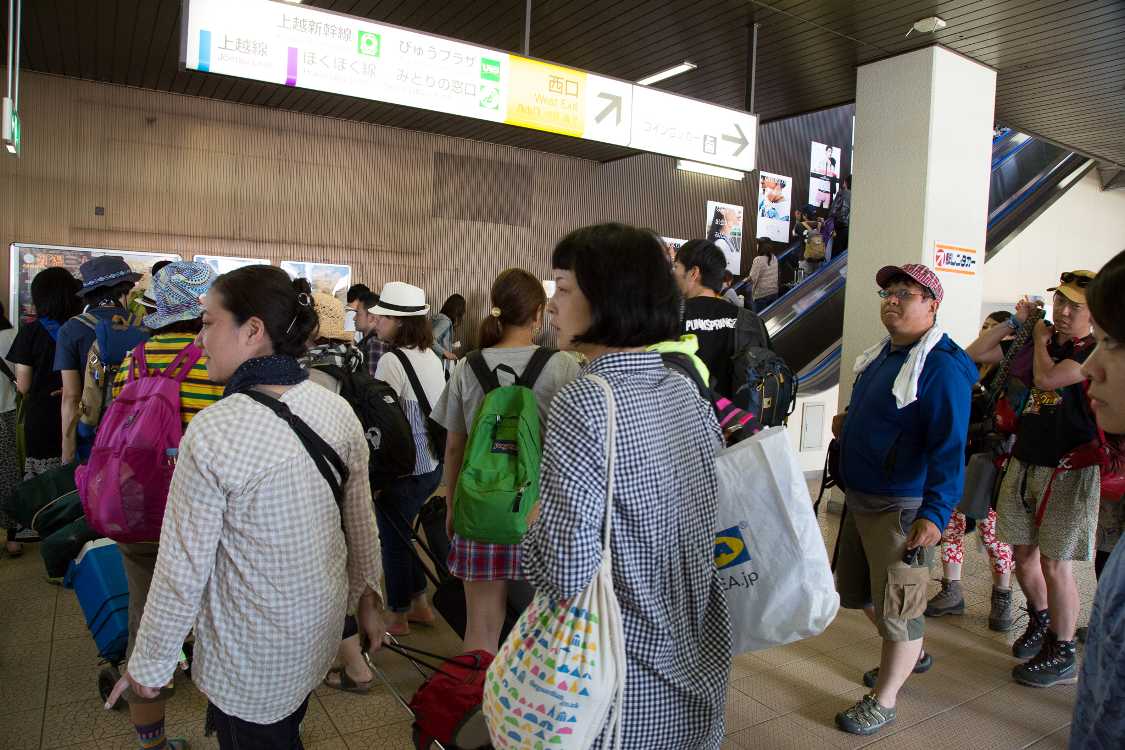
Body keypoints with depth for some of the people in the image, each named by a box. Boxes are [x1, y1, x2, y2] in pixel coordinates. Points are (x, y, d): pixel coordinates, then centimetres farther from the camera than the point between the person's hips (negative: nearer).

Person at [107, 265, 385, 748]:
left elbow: (183, 568, -18)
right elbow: (362, 523, 0)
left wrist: (149, 665, -3)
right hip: (321, 624, 5)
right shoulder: (339, 410, -10)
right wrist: (366, 597, 15)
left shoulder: (211, 433, -25)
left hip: (252, 657, -5)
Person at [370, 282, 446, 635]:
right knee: (403, 534, 22)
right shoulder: (431, 356, 7)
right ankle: (419, 605, 34)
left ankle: (397, 616, 24)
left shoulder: (392, 360, -19)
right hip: (433, 463, 8)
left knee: (393, 540, 8)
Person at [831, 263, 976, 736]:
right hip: (860, 499, 10)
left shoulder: (941, 366, -18)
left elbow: (949, 446, -24)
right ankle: (910, 656, 46)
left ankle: (883, 700, 22)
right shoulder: (884, 353, 9)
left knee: (896, 604, 4)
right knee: (857, 589, 22)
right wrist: (848, 420, 6)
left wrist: (936, 513, -30)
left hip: (902, 507, -10)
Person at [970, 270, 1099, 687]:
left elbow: (1047, 378, -23)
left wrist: (1041, 339, -5)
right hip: (1023, 464, 6)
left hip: (1067, 471, -6)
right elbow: (975, 354, 11)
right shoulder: (1034, 344, 9)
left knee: (1055, 563, 0)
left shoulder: (1097, 351, -10)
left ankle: (1062, 656, 17)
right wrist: (1015, 323, 5)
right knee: (1023, 554, 15)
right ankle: (1040, 621, 40)